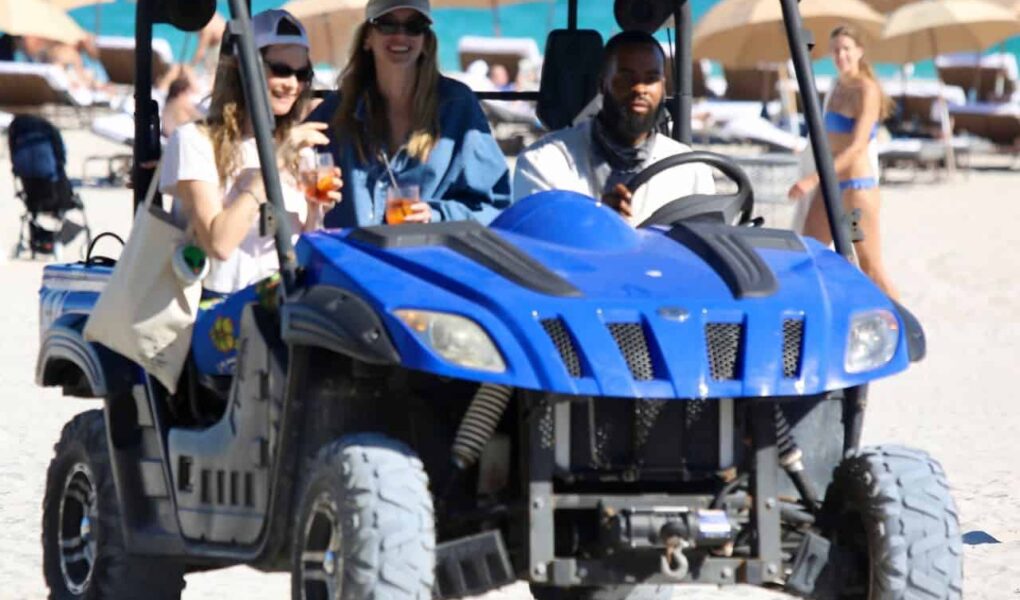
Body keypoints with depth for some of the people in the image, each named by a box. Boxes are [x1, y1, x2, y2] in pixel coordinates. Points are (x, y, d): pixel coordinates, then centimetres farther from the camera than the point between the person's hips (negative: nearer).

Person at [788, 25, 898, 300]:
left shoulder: (866, 91, -13)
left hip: (857, 185, -9)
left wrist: (813, 179, -29)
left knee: (871, 269, -4)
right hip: (830, 185, 9)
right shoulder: (839, 87, 12)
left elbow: (856, 146, -22)